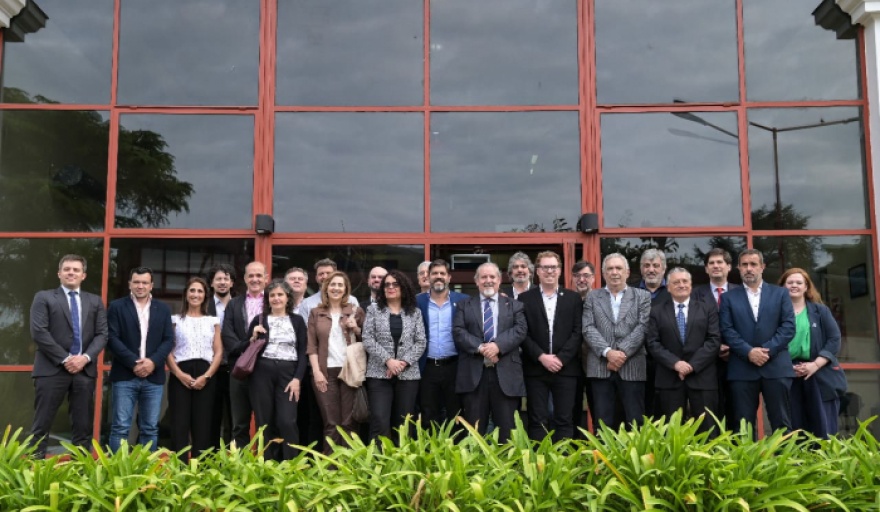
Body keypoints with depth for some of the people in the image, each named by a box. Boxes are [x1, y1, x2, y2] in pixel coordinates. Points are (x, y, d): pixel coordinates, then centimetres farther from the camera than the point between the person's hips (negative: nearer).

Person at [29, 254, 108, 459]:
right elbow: (38, 332, -6)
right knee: (42, 425, -1)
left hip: (85, 370, 3)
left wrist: (86, 357, -10)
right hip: (52, 369, -3)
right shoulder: (44, 297, 5)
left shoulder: (95, 301, 15)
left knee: (83, 426, 5)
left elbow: (102, 334, 7)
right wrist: (64, 359, -12)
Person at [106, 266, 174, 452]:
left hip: (154, 376, 3)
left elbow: (169, 340, 6)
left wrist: (153, 361, -11)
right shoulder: (117, 307, 4)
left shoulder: (163, 309, 12)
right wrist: (133, 363, -14)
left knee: (150, 428, 5)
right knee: (120, 427, -3)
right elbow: (112, 339, -4)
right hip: (125, 375, -2)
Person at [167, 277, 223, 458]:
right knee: (179, 424, -5)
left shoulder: (213, 321, 14)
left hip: (205, 377, 1)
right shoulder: (176, 320, 11)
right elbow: (168, 350, 4)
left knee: (203, 426, -1)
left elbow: (218, 352, 7)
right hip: (180, 376, -1)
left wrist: (206, 376, -7)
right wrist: (179, 374, -11)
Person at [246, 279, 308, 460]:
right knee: (264, 423, 2)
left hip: (288, 374, -1)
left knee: (287, 421, -11)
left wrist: (297, 378, -6)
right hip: (262, 373, 1)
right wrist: (253, 338, -7)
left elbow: (302, 352, 5)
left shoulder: (297, 320, 9)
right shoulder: (259, 320, 10)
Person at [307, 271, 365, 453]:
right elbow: (311, 345, 5)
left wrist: (356, 328, -7)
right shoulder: (316, 313, 9)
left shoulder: (355, 311, 9)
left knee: (348, 422, 1)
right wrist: (316, 371, -5)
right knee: (331, 423, 1)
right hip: (326, 372, 0)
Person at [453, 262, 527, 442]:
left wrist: (498, 345, -17)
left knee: (507, 431, 2)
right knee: (474, 431, 5)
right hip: (473, 374, 0)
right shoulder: (464, 305, 14)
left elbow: (520, 330, -1)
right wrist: (480, 348, -15)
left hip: (506, 374, 0)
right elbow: (458, 332, 0)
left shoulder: (514, 305, 14)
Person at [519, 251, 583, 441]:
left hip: (566, 368, 1)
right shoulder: (525, 298, 6)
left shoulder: (573, 298, 8)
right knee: (538, 421, 2)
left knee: (564, 420, 3)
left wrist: (561, 358, -9)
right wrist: (541, 357, -11)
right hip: (535, 369, -1)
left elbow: (577, 332, 2)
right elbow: (523, 333, -1)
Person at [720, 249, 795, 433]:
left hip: (776, 366, 0)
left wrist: (768, 350, -11)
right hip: (742, 369, 0)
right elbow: (727, 330, 1)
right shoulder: (729, 297, 12)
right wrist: (749, 352, -13)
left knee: (781, 424, 2)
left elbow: (789, 326, 2)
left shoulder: (780, 293, 12)